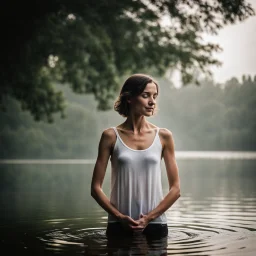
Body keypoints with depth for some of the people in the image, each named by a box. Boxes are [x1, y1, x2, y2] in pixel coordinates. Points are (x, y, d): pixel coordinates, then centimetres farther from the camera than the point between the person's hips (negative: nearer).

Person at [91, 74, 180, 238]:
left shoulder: (164, 136, 1)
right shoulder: (111, 136, -1)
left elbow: (175, 189, 2)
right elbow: (96, 188, 0)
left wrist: (149, 217, -9)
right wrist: (120, 217, -11)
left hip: (155, 225, 1)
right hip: (119, 225, 0)